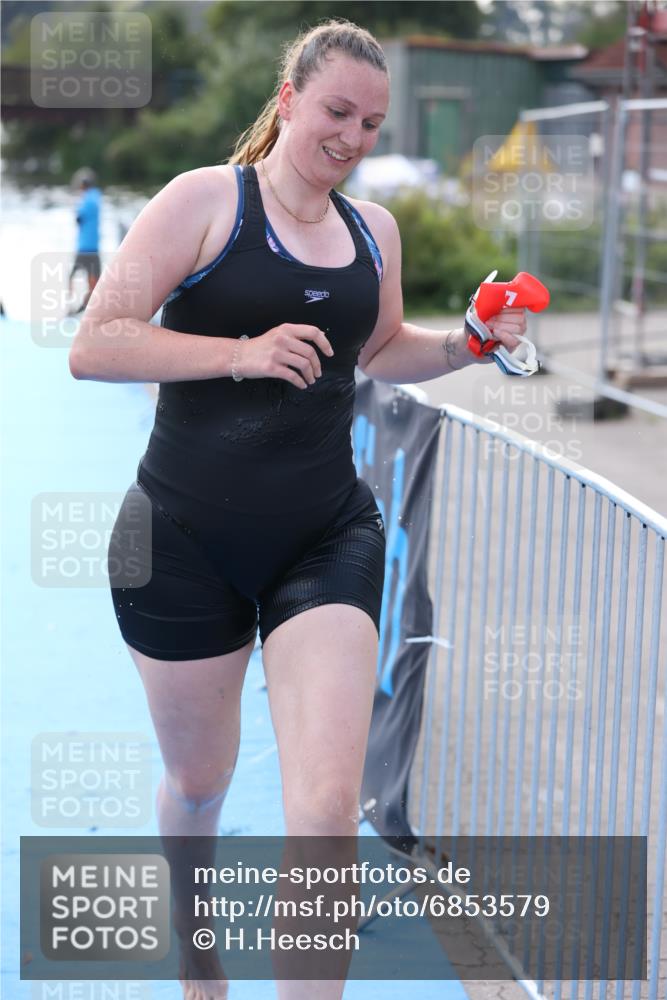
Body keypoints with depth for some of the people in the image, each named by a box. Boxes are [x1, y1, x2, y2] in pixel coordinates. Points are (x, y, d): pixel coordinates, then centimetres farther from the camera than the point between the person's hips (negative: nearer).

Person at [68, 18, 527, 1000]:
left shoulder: (375, 228, 8)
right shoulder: (206, 199, -8)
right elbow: (92, 346, -14)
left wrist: (468, 343, 7)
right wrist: (241, 353, -24)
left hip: (327, 539, 3)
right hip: (186, 540, -3)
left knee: (326, 809, -12)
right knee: (200, 781, 17)